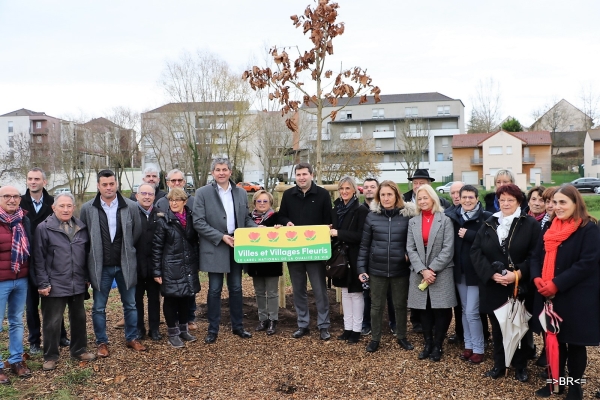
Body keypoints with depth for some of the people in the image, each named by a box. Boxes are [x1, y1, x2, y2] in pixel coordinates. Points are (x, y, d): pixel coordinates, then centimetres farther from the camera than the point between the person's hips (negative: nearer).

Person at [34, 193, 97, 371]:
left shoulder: (81, 228, 6)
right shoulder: (44, 228, -7)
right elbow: (39, 259, -8)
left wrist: (87, 277, 10)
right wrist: (43, 283, -11)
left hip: (78, 284, 4)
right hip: (55, 285, -4)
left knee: (79, 318, 15)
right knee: (52, 322, 5)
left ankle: (79, 350, 30)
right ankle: (50, 357, 20)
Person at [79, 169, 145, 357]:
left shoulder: (131, 207, -5)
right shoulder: (87, 208, -6)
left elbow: (137, 232, 3)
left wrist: (127, 252, 6)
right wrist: (95, 252, 2)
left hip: (126, 264, 1)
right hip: (100, 265, 0)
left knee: (130, 304, 13)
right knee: (99, 307, 10)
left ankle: (132, 338, 29)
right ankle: (102, 342, 25)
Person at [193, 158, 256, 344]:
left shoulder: (241, 193, 7)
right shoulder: (203, 193, -5)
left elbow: (246, 219, 12)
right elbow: (198, 222, -10)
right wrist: (221, 237, -16)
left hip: (237, 247, 4)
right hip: (215, 248, -4)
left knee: (236, 288, 12)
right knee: (215, 290, 3)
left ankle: (238, 326, 26)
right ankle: (213, 330, 17)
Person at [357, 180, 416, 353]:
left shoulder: (407, 215, -4)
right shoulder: (372, 216, -1)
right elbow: (364, 245, 1)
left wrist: (409, 254, -15)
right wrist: (361, 268, -2)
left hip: (400, 270, 0)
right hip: (377, 269, 0)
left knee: (401, 305, 15)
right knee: (376, 306, 12)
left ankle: (402, 337, 33)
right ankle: (375, 338, 27)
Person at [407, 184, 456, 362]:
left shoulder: (445, 220, -1)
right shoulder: (413, 222, 9)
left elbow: (448, 249, -8)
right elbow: (410, 249, 2)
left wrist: (432, 269, -15)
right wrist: (422, 270, -11)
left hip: (441, 274, -3)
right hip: (419, 274, 3)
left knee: (441, 311, 1)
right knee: (424, 310, 8)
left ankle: (437, 345, 16)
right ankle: (428, 343, 21)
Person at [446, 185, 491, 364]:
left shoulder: (486, 218, -10)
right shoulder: (453, 217, 2)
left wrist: (468, 235, -20)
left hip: (476, 270, -5)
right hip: (459, 269, 5)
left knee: (472, 312, -3)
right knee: (464, 310, 14)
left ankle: (478, 349, 13)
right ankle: (468, 346, 27)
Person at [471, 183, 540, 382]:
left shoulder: (531, 224, -3)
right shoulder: (489, 224, 6)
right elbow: (476, 252, -1)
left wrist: (518, 274, -20)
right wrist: (491, 274, -13)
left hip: (520, 287, -2)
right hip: (493, 286, 3)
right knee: (497, 327, 13)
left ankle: (520, 366, 27)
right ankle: (499, 364, 27)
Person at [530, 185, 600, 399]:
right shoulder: (551, 228, 10)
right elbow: (536, 256, 9)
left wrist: (556, 284, -22)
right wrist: (537, 279, -11)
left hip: (576, 298, -5)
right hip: (549, 296, 6)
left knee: (575, 344, 9)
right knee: (554, 340, 15)